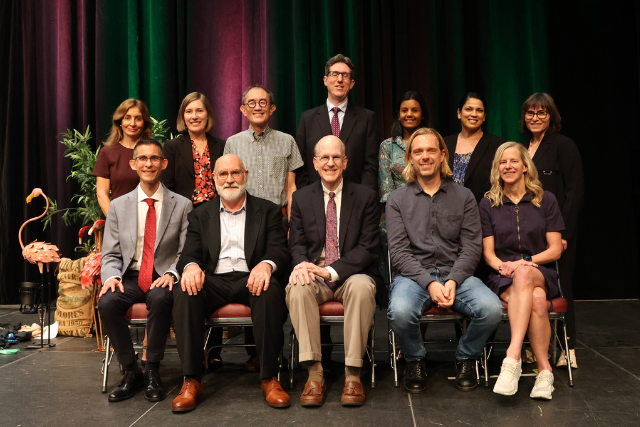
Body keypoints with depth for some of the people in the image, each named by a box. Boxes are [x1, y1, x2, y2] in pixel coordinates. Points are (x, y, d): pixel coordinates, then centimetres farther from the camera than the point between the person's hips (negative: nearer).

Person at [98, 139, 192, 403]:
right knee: (106, 303, -28)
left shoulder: (182, 205, 4)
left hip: (163, 277, -2)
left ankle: (152, 372, -15)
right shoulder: (118, 206, 11)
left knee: (160, 299, -36)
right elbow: (110, 254, 9)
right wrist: (112, 276, -12)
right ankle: (131, 372, -8)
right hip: (130, 277, 3)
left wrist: (171, 275, -19)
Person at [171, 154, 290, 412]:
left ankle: (269, 378, -24)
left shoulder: (268, 211, 13)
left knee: (270, 291, -35)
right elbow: (190, 253, 9)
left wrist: (266, 264, -24)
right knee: (184, 293, -30)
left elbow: (280, 250, 1)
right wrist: (191, 266, -18)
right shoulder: (200, 216, 19)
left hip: (251, 279, -1)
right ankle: (192, 381, -21)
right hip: (213, 281, 2)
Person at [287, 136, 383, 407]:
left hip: (351, 275, -1)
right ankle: (314, 373, -25)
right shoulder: (301, 198, 11)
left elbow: (368, 247, -5)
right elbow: (297, 243, 7)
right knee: (297, 288, -31)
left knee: (361, 287, -35)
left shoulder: (366, 197, 3)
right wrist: (302, 265, -18)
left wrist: (332, 271, -18)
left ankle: (352, 375, -26)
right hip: (314, 276, 2)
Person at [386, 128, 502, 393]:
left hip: (456, 274, 2)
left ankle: (466, 358, 5)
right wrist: (429, 283, -16)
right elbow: (399, 251, -2)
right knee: (400, 311, -34)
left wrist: (453, 280, -13)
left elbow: (472, 247, 5)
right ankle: (415, 361, 0)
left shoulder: (464, 197, 12)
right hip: (413, 275, -1)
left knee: (492, 309, -27)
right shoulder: (398, 199, 8)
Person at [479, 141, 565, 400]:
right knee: (536, 299, -37)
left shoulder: (545, 200, 10)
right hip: (503, 279, 1)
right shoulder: (488, 204, 11)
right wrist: (502, 267, -15)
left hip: (541, 274, 0)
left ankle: (513, 357, -48)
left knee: (524, 274, -40)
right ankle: (544, 369, -33)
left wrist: (524, 262, -13)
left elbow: (555, 250, 5)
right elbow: (488, 253, 8)